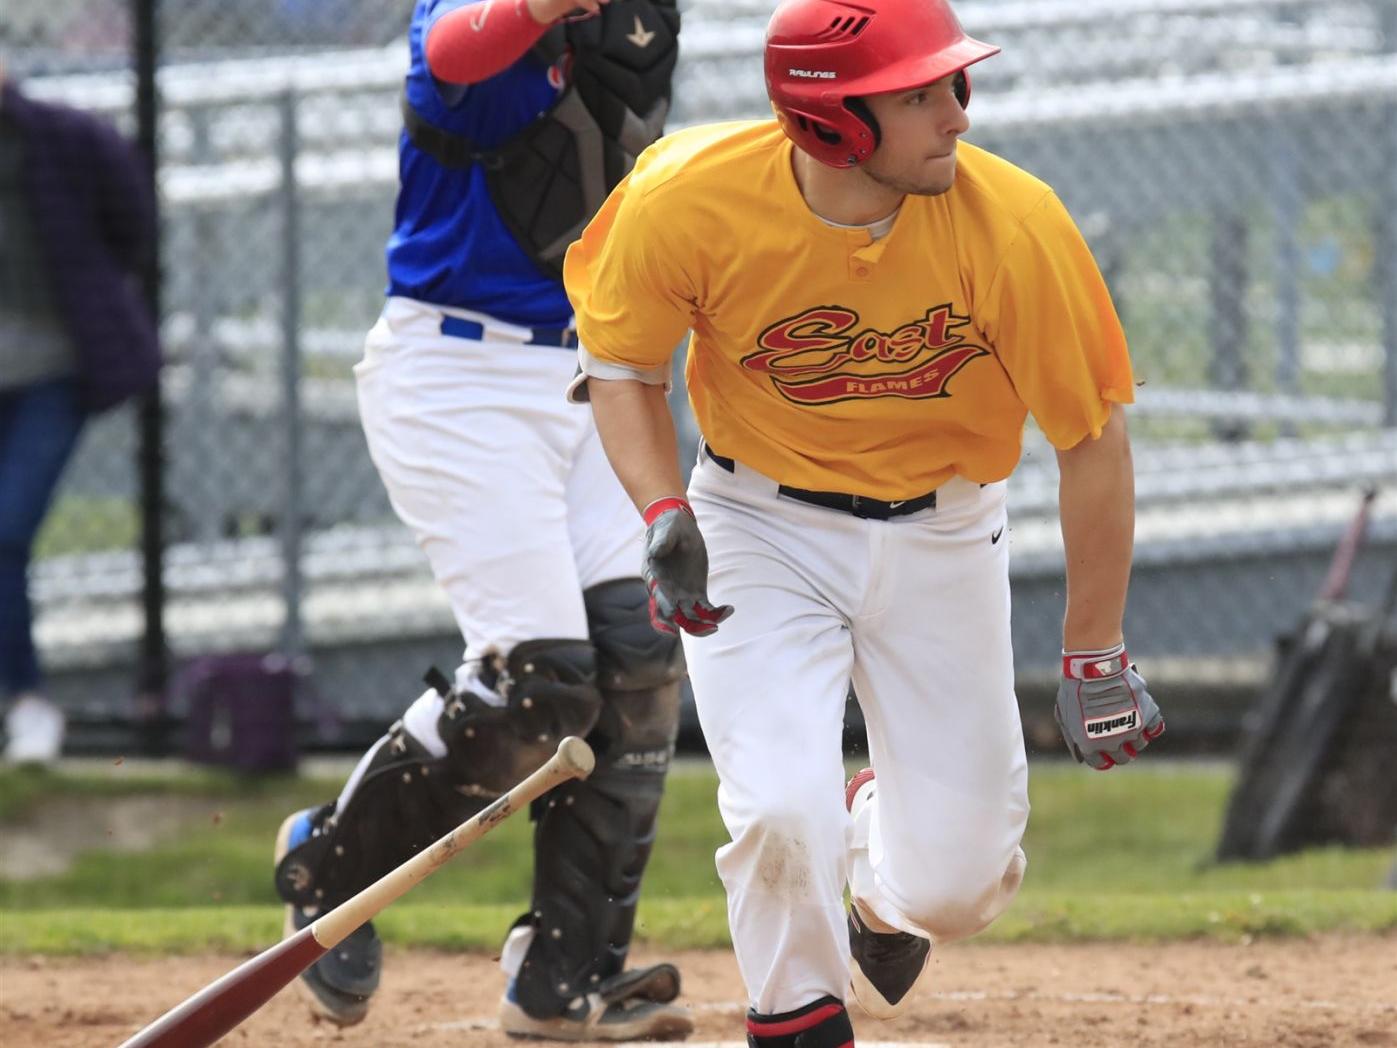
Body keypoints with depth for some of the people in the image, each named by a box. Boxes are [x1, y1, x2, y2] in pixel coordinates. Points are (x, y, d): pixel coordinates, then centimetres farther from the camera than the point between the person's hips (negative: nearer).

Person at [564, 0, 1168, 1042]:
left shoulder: (1015, 227, -25)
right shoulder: (689, 199, -24)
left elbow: (1094, 437, -13)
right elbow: (623, 363, -4)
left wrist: (1094, 653, -8)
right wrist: (666, 516, -21)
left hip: (941, 536, 1)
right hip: (760, 526, -1)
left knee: (955, 883, 0)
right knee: (781, 814, -20)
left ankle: (882, 889, 40)